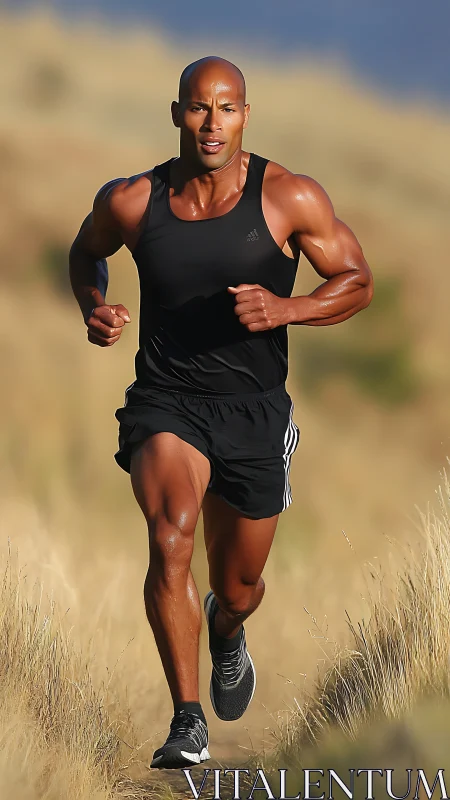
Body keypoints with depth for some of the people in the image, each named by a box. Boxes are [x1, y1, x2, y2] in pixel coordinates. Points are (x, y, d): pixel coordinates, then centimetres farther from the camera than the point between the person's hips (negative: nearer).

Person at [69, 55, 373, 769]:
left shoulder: (289, 198, -10)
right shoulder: (132, 201, -5)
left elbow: (357, 282, -1)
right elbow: (87, 250, 17)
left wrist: (285, 309, -20)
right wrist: (92, 306, -4)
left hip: (253, 410, 1)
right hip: (165, 404, -1)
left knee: (238, 588, 14)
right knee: (170, 537, -29)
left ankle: (227, 632, 54)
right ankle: (188, 723, -23)